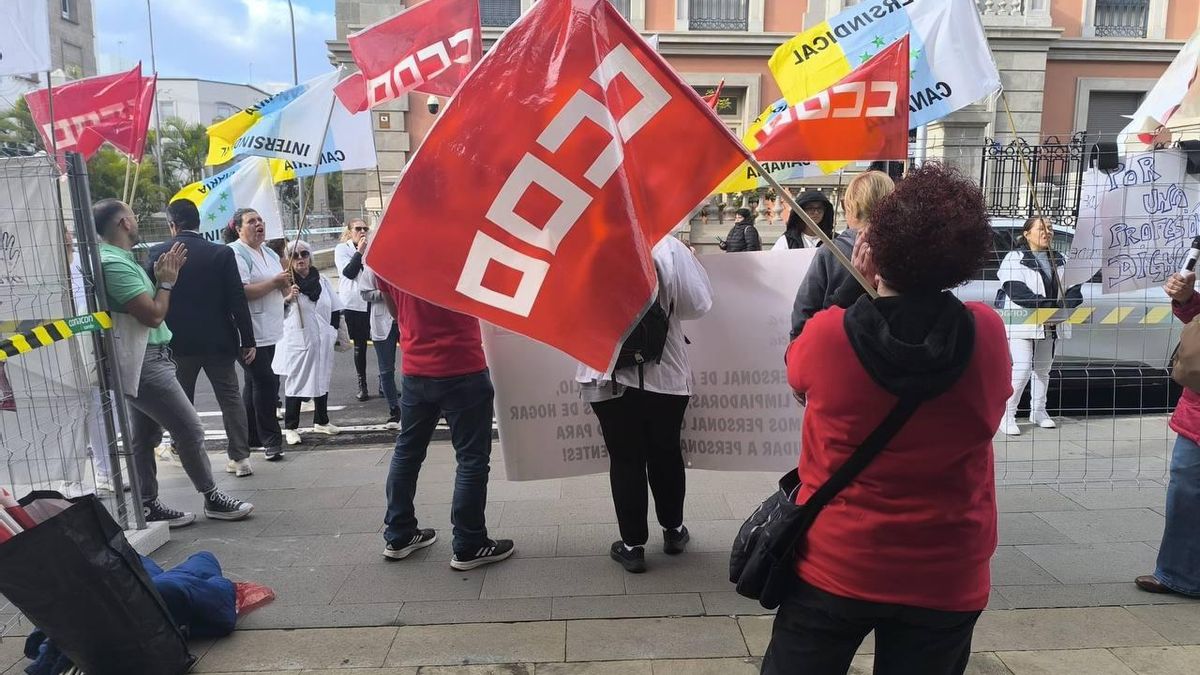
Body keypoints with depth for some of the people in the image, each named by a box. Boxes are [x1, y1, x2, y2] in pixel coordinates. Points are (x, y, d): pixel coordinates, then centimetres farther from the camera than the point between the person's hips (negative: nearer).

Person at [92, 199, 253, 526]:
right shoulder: (114, 264, -20)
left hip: (141, 361, 11)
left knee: (144, 437, 14)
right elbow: (153, 315, -23)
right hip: (144, 363, -11)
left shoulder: (119, 259, 11)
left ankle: (148, 506, 22)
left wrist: (162, 277, 5)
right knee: (191, 431, -3)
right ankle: (212, 498, 10)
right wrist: (167, 281, -9)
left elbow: (147, 305, 15)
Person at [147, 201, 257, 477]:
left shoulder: (159, 253, -4)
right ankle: (240, 457, 3)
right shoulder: (222, 253, -7)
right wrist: (247, 340, -3)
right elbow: (237, 300, -9)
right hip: (218, 340, -1)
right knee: (230, 398, 6)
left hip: (178, 341, 1)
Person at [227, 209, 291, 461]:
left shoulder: (270, 254, 17)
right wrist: (274, 282, -19)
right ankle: (271, 440, -3)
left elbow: (282, 291, 21)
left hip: (271, 332, 9)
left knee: (254, 384, 15)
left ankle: (250, 436, 25)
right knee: (265, 383, -9)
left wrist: (286, 284, -1)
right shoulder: (235, 253, -10)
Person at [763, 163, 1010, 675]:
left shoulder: (827, 334, -21)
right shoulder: (988, 335, -15)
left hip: (834, 567, -1)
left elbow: (795, 369, 2)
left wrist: (862, 291, 6)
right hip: (946, 577, 2)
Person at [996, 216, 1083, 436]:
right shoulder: (1014, 258, -8)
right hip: (1022, 323, -7)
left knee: (1043, 368, 16)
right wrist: (1046, 306, -24)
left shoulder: (1059, 260, 14)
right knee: (1022, 368, -13)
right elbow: (1015, 290, -19)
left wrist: (1067, 304, -14)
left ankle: (1038, 411, 31)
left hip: (1050, 325, 7)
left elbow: (1073, 286, 7)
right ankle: (1007, 415, -4)